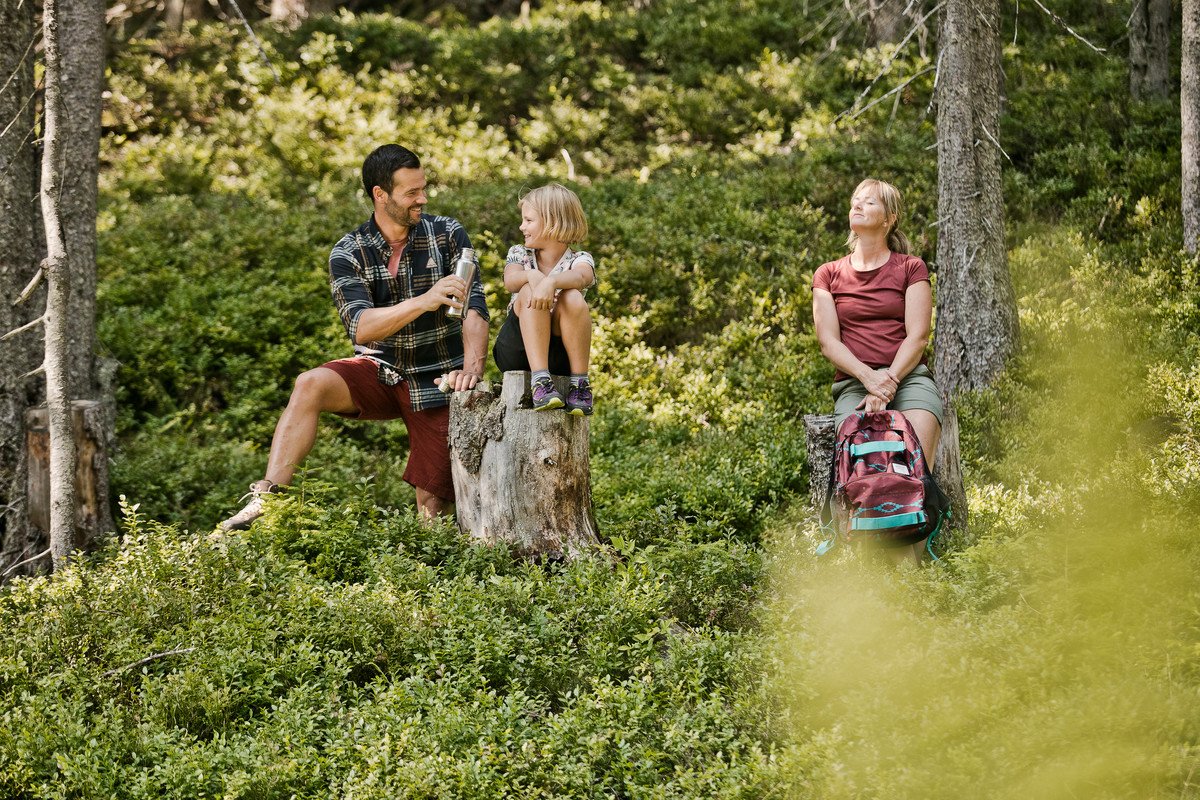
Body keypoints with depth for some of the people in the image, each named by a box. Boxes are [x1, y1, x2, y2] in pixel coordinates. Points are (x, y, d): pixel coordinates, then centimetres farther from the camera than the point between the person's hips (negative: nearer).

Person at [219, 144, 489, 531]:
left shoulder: (447, 234, -5)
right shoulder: (348, 253, -6)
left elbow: (474, 308, -14)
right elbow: (361, 328, -20)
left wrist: (472, 366, -31)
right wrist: (423, 302, -34)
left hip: (435, 381, 0)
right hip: (381, 371, 0)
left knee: (432, 508, -6)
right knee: (310, 385, -29)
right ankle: (266, 499, -33)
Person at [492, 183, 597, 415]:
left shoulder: (579, 260, 1)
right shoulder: (520, 254, 10)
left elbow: (580, 277, -26)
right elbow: (510, 280, -14)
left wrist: (551, 281, -47)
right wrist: (532, 276, -37)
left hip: (560, 355, -1)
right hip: (517, 350, 2)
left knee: (573, 298, -29)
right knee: (531, 293, -26)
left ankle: (580, 384, -24)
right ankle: (539, 379, -37)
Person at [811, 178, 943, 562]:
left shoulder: (910, 269, 15)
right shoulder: (828, 275, 18)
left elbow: (917, 336, 4)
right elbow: (829, 341, 8)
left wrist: (889, 383, -12)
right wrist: (870, 377, -10)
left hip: (908, 376, -1)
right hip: (854, 382, 1)